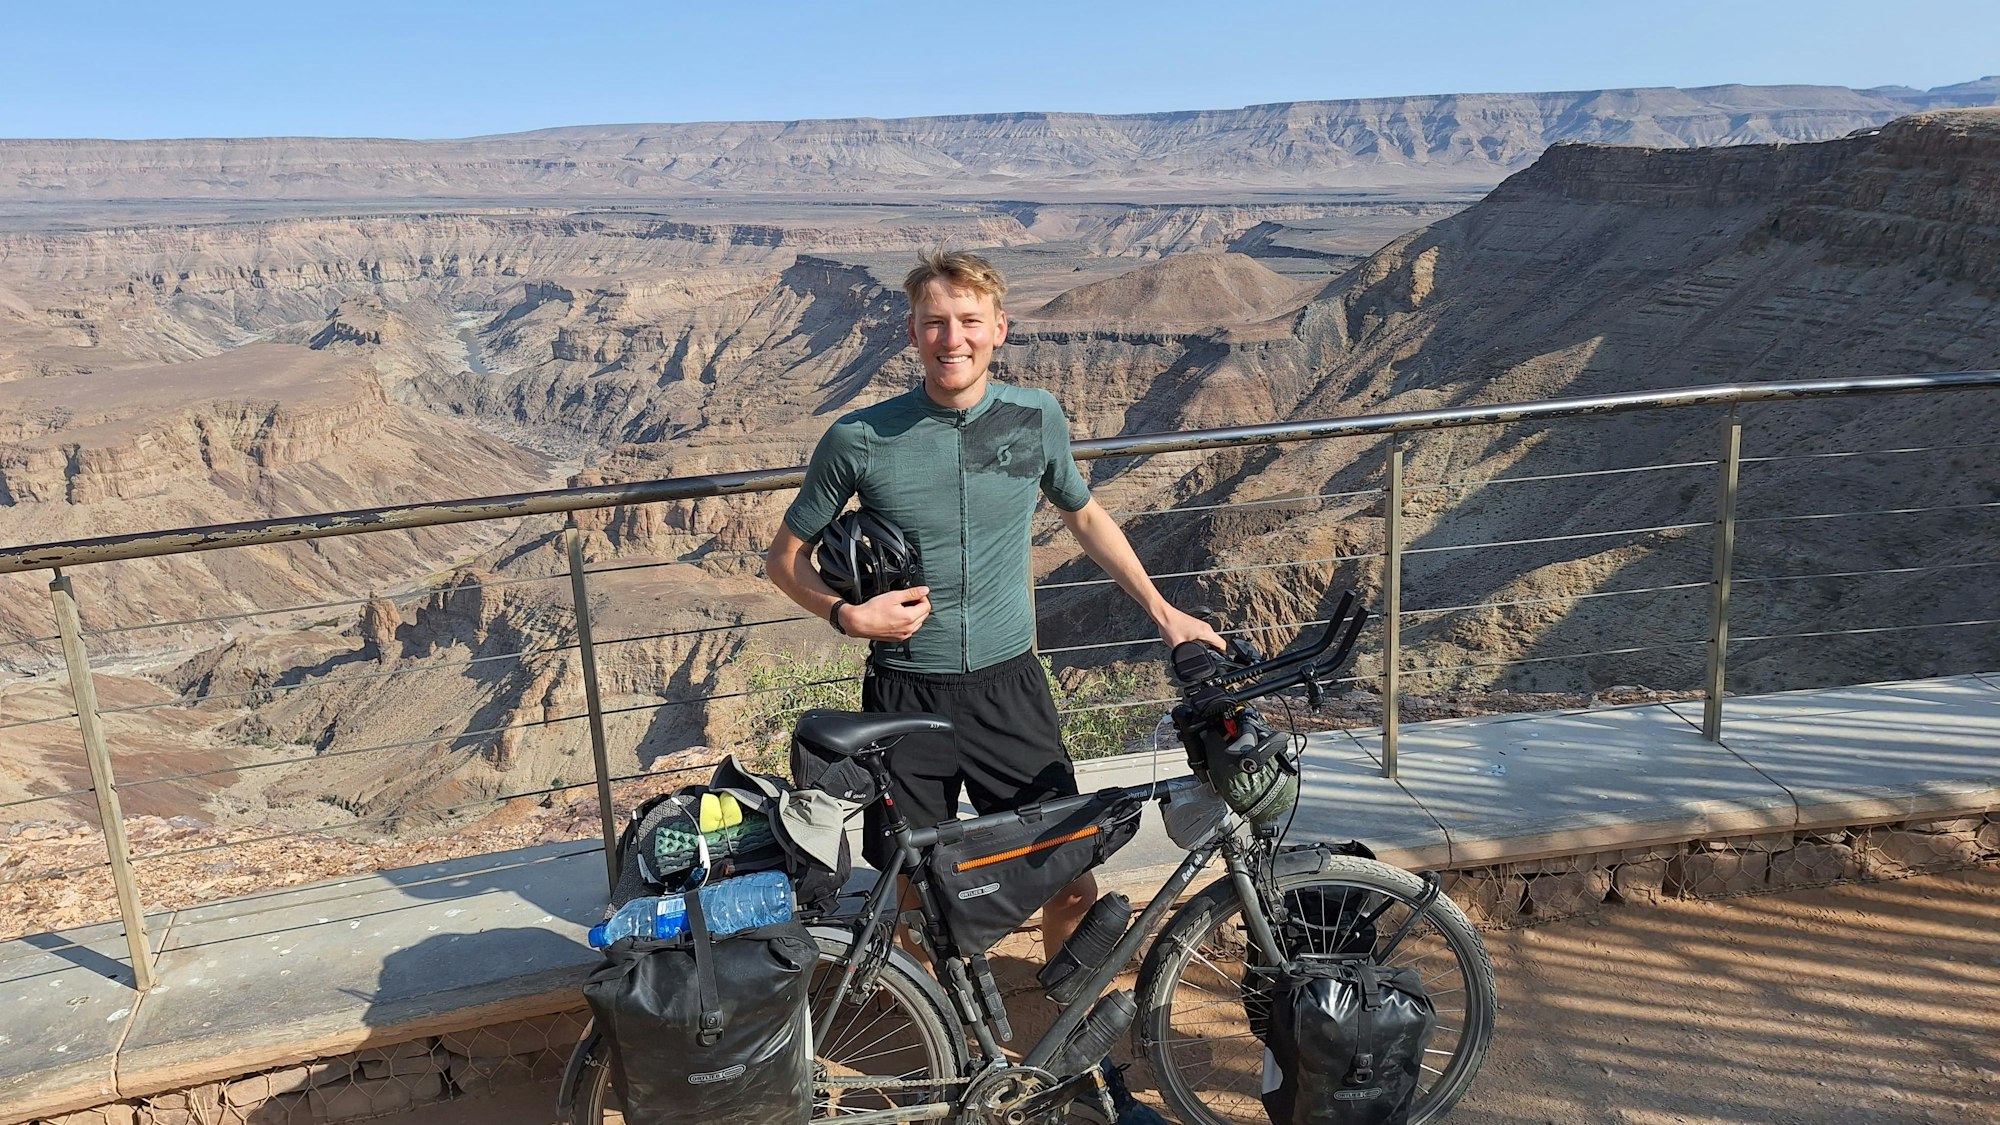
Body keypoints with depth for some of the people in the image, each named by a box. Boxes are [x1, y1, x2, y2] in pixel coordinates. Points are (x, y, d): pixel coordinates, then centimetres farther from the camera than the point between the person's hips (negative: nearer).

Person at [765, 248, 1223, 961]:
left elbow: (1084, 515, 16)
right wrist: (848, 615, -15)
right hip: (905, 695, -1)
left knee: (1075, 886, 2)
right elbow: (786, 558, 2)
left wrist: (1162, 613, 16)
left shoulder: (1037, 419, -2)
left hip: (1009, 687, 2)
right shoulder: (860, 439, -9)